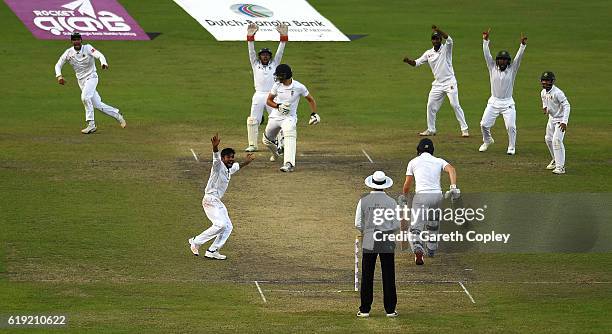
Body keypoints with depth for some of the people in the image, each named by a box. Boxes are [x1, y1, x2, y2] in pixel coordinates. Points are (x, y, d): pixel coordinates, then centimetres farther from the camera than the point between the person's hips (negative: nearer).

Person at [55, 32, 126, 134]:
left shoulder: (87, 48, -10)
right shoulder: (69, 53, 1)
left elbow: (99, 55, -25)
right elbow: (58, 65, 3)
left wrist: (103, 63, -48)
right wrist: (59, 76, -17)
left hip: (91, 77, -5)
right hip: (81, 81, 5)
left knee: (85, 97, -28)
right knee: (97, 104, 3)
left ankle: (91, 125, -25)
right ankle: (117, 114, 21)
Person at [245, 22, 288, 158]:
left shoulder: (274, 64, 13)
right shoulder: (255, 64, 14)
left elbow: (280, 52, 6)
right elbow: (251, 51, 5)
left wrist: (283, 36, -5)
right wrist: (250, 36, -7)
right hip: (258, 96, 0)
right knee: (252, 120, -5)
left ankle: (279, 146, -2)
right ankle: (252, 144, 2)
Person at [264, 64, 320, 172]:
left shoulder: (299, 87, -12)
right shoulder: (277, 86, -5)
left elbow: (310, 100, 2)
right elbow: (269, 100, 4)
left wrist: (314, 114, -11)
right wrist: (278, 106, -16)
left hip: (289, 118, -5)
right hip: (275, 117, 5)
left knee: (289, 137, -30)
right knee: (266, 140, 16)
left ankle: (289, 164, -38)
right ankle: (276, 153, 50)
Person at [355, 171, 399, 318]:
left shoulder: (363, 201, -3)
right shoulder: (391, 202, -3)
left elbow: (358, 224, 0)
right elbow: (396, 225, -1)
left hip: (369, 243, 0)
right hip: (387, 243, 0)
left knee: (367, 276, 5)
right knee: (388, 277, 5)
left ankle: (365, 309, 5)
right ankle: (390, 309, 6)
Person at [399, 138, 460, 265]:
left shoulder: (414, 162, 13)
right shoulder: (439, 161, 16)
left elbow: (408, 183, 15)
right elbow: (451, 169, -5)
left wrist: (403, 196, 34)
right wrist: (454, 187, -16)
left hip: (421, 195, -3)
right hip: (437, 194, 3)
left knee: (416, 227, -8)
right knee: (433, 223, 29)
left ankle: (418, 249, -34)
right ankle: (432, 249, 40)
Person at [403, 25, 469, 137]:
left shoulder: (446, 48, -6)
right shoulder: (429, 53, 8)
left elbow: (449, 40, -27)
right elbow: (416, 63, 5)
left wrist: (438, 30, -39)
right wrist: (408, 61, -17)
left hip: (449, 82, -6)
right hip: (437, 84, 6)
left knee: (455, 105, -11)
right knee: (431, 106, 4)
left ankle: (464, 129, -6)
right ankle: (431, 130, 17)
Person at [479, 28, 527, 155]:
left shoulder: (512, 69, -1)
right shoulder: (493, 68, 2)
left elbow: (519, 57, -12)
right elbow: (486, 54, -5)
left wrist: (523, 45, -27)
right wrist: (485, 40, -17)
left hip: (508, 103, -2)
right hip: (493, 102, 2)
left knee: (511, 126, -12)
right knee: (484, 124, -1)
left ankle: (512, 147, 5)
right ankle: (487, 141, 28)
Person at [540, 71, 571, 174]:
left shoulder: (557, 93, -26)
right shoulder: (543, 92, 0)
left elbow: (566, 106, -28)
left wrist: (564, 122, -34)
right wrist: (545, 108, -1)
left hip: (560, 119, -9)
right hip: (551, 118, 9)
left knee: (556, 140, -20)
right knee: (548, 139, 18)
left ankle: (560, 167, -20)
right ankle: (555, 160, 41)